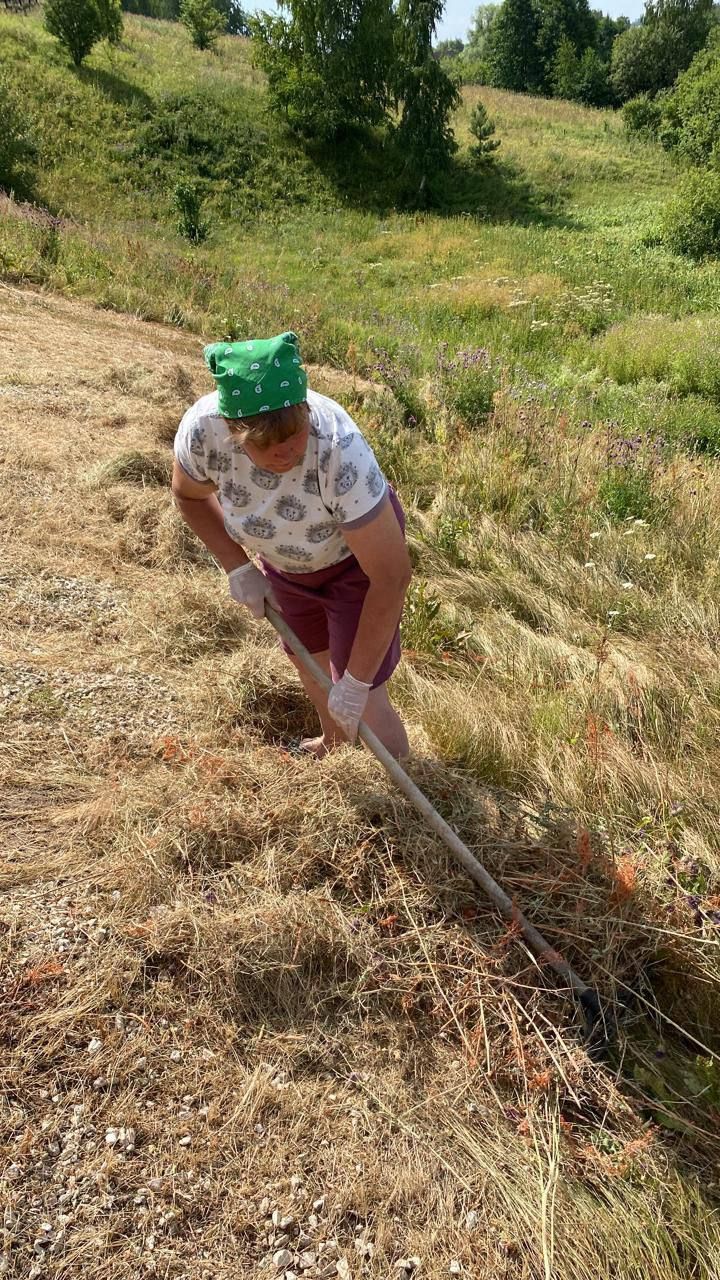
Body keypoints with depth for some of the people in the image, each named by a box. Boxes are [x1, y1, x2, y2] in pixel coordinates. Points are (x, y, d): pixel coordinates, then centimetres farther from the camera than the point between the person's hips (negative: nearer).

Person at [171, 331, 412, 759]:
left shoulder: (340, 451, -43)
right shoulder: (203, 427, -31)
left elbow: (392, 577, -35)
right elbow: (190, 496, -5)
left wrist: (356, 681, -28)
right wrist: (238, 567, -13)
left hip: (354, 559, -4)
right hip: (283, 560, 5)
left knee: (362, 705, -5)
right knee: (308, 662, 25)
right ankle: (333, 741, 56)